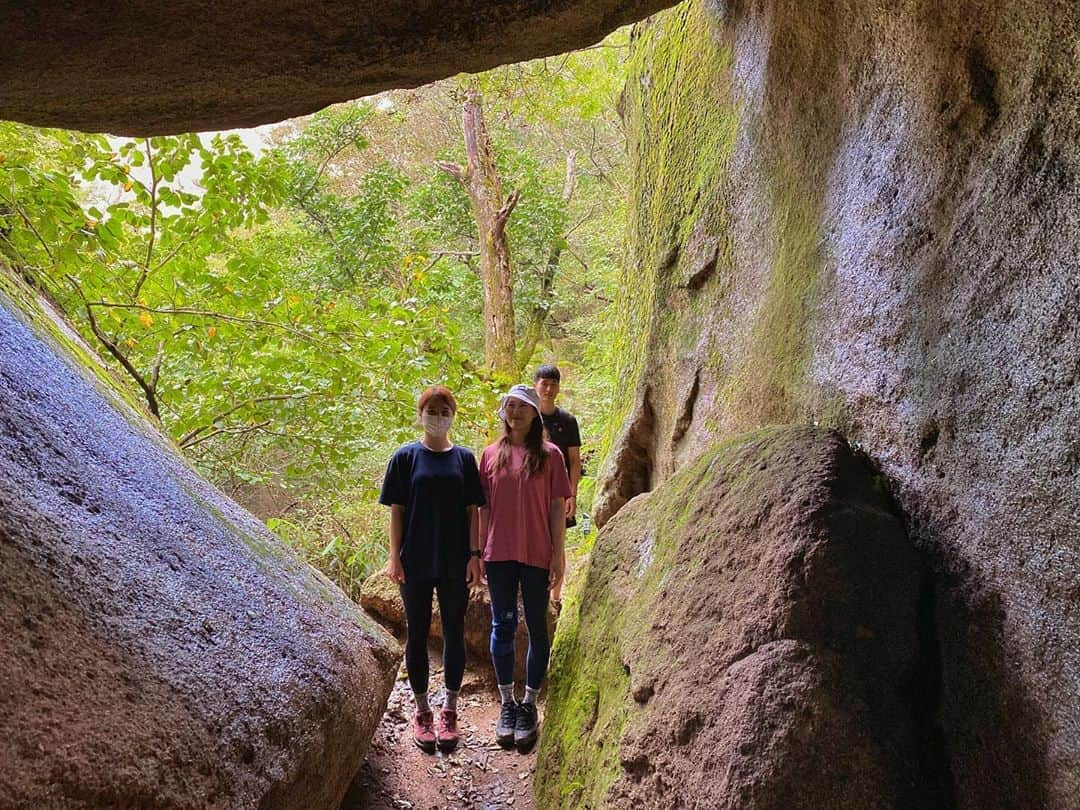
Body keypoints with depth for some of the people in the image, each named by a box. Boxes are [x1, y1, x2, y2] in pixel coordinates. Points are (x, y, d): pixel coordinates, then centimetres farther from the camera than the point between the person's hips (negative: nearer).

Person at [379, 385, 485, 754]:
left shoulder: (464, 458, 5)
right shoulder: (406, 457, 1)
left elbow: (472, 510, 5)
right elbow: (396, 510, 1)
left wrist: (474, 555, -2)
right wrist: (395, 558, -5)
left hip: (455, 562, 1)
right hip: (416, 562, -1)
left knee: (454, 633, 8)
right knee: (417, 633, 7)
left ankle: (450, 710, 21)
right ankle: (422, 711, 21)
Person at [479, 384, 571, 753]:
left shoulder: (548, 454, 0)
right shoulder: (492, 454, 5)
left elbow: (557, 507, -1)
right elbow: (484, 506, 8)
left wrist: (558, 555, -4)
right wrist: (479, 552, 6)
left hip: (537, 555, -2)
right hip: (499, 553, 2)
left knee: (537, 627, 6)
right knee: (502, 626, 7)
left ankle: (529, 705, 18)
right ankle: (507, 704, 20)